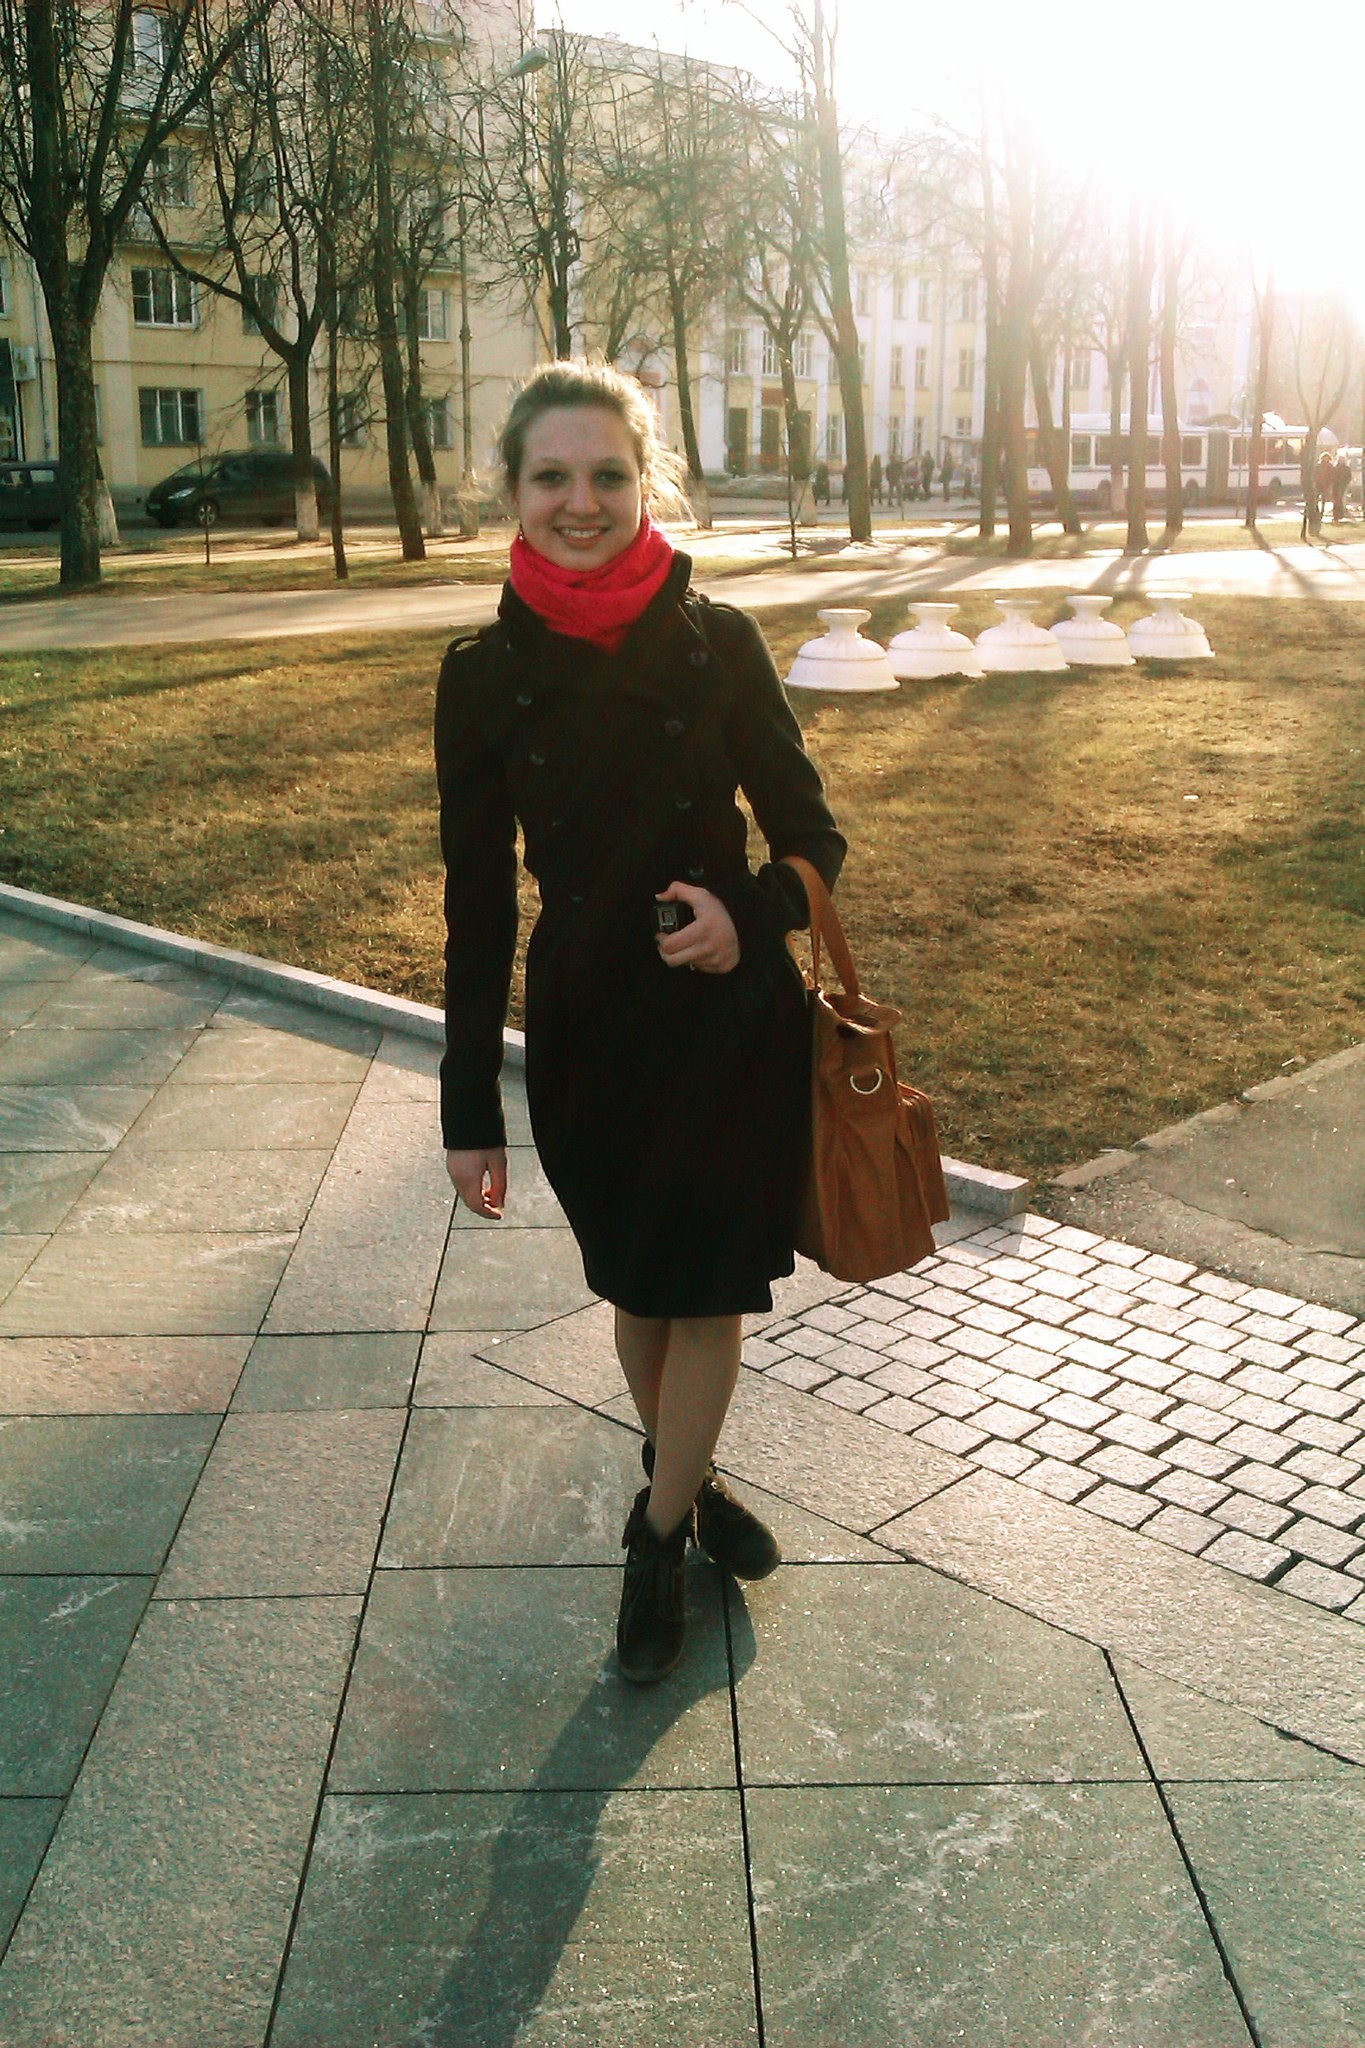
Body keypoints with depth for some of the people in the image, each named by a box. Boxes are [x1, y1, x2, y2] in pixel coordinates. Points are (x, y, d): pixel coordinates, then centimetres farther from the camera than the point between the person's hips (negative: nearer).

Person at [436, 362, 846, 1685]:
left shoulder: (718, 644, -8)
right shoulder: (484, 674, -6)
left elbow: (812, 837, 0)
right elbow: (479, 899, -2)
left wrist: (750, 915, -23)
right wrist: (469, 1107, -1)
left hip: (733, 1017, 0)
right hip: (585, 1029, 1)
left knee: (709, 1288, 7)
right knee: (637, 1284, 15)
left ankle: (659, 1536, 29)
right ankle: (684, 1481, 42)